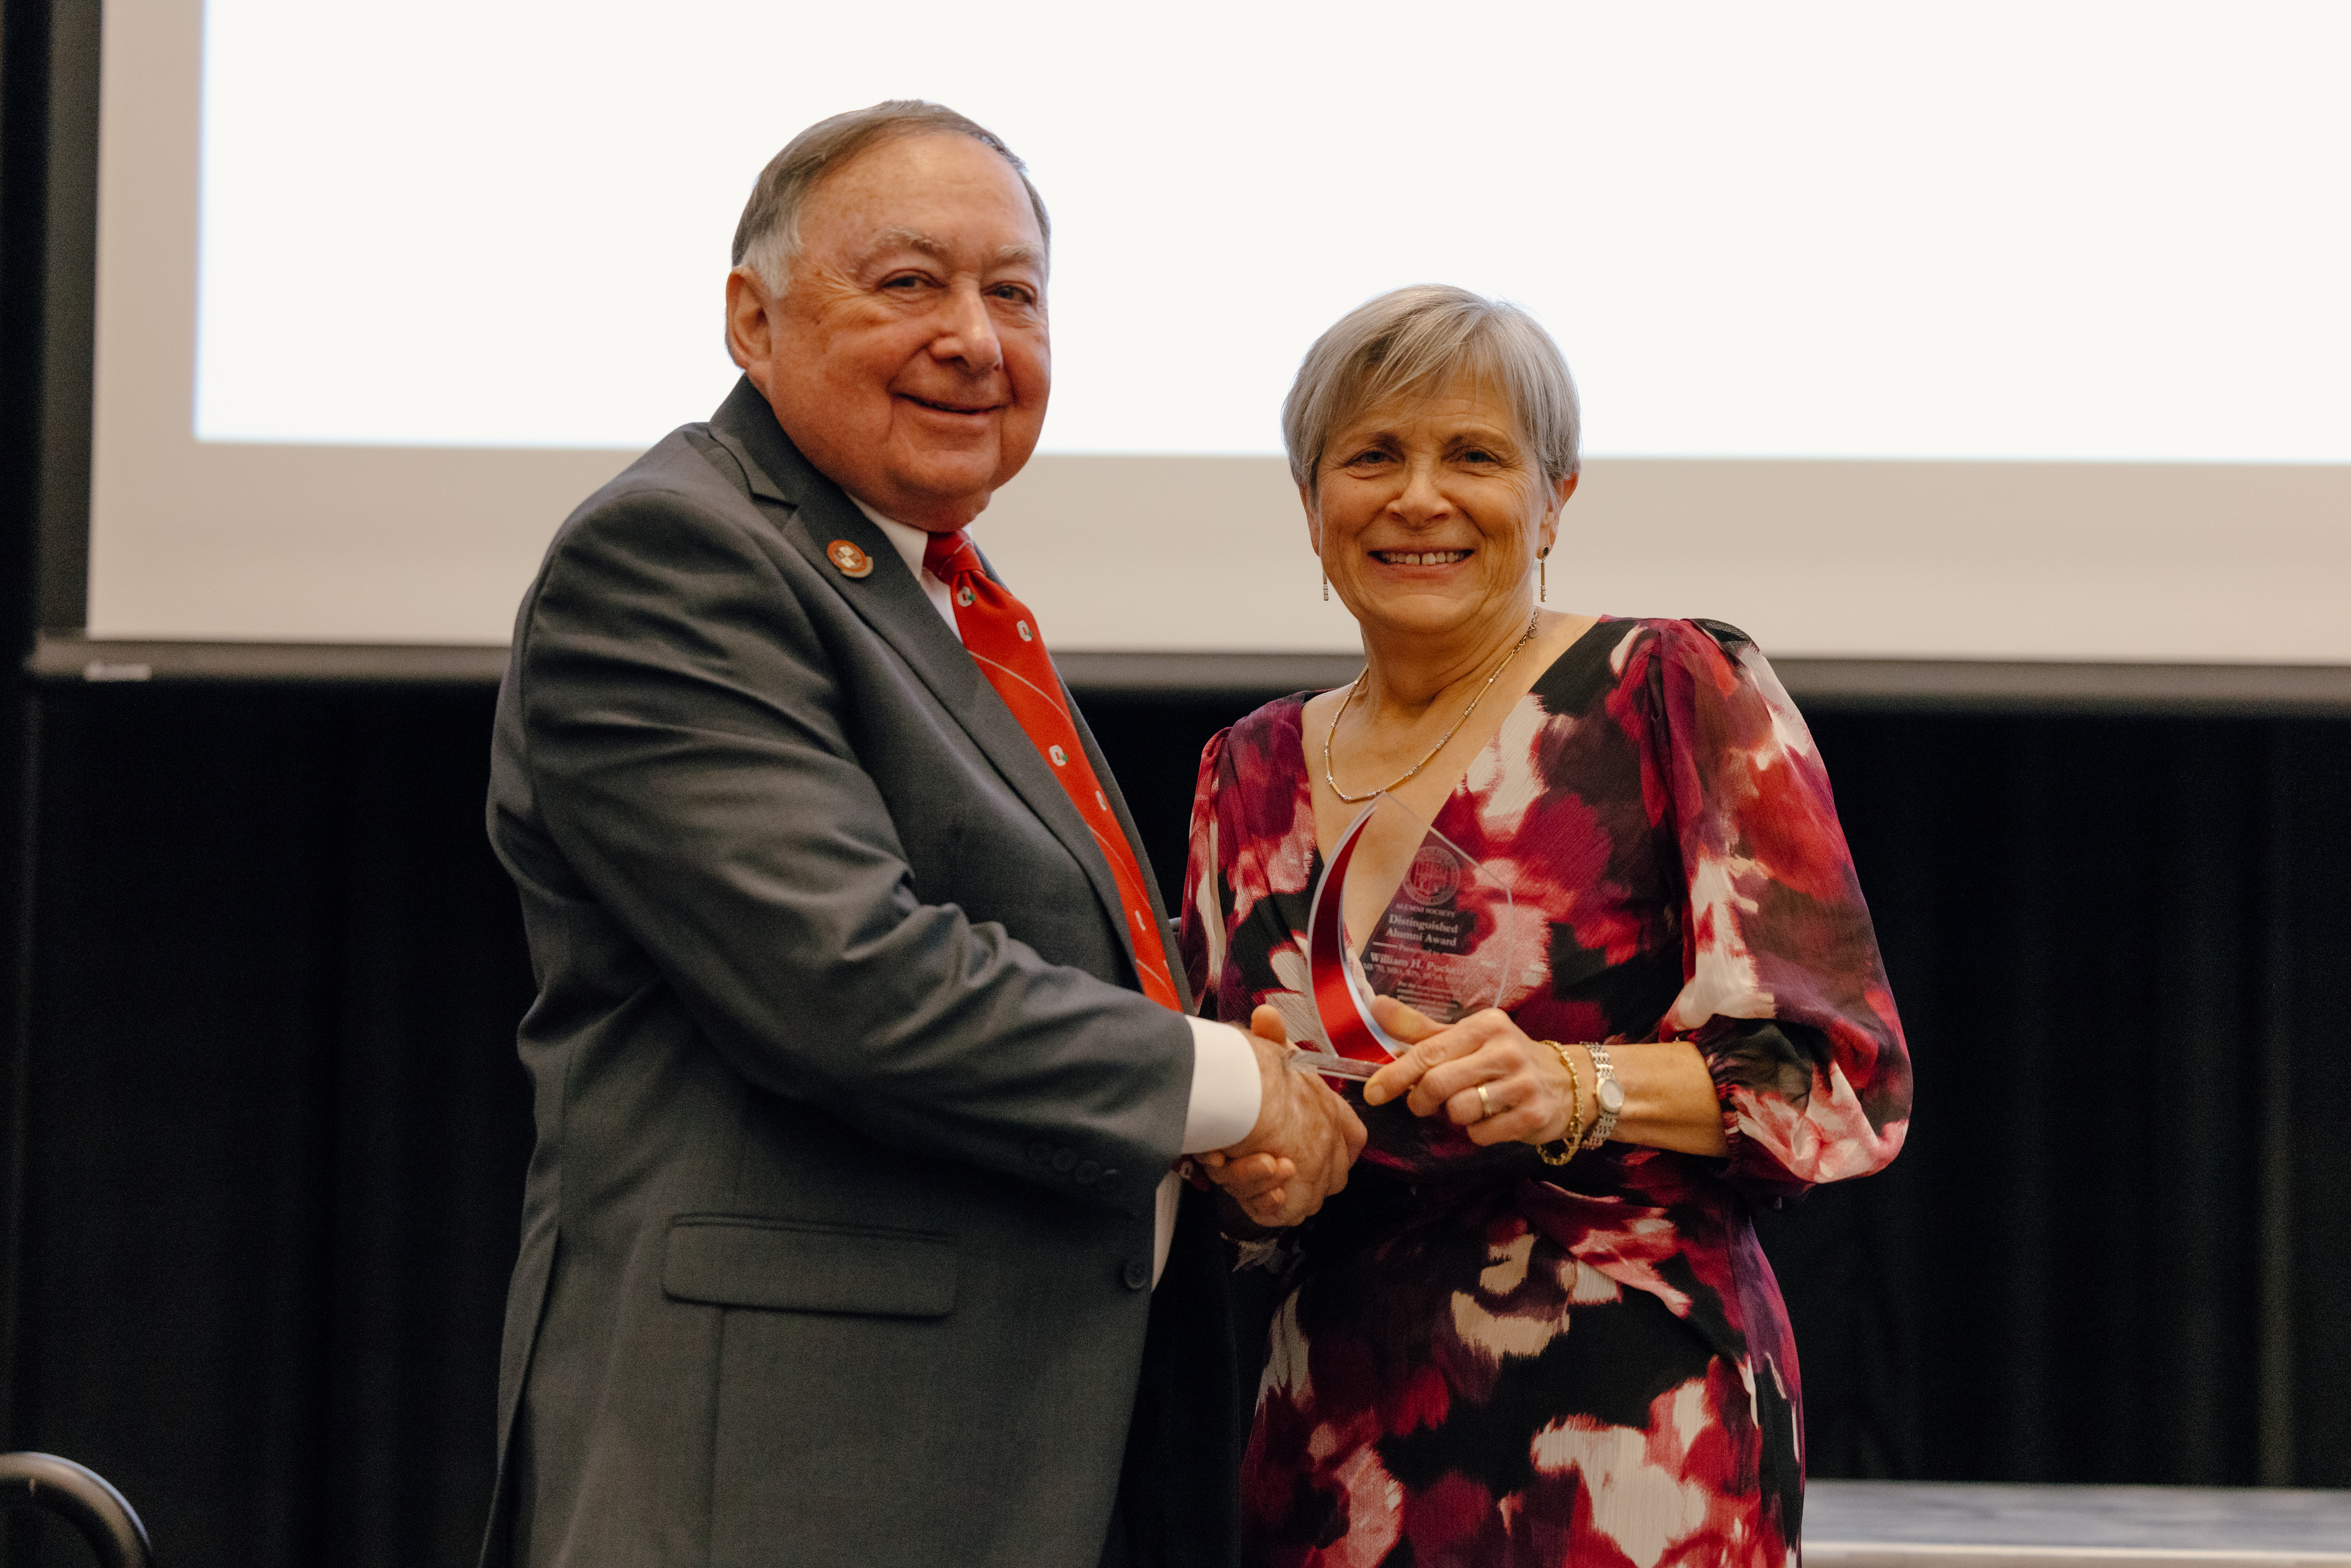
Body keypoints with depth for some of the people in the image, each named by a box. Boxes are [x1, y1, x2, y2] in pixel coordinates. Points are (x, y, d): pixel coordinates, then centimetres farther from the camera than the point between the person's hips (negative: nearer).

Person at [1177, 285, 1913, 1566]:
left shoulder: (1683, 695, -2)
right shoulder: (1253, 773, 12)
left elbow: (1844, 1075, -8)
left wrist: (1575, 1088, -23)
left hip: (1631, 1431, -4)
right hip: (1338, 1445, 5)